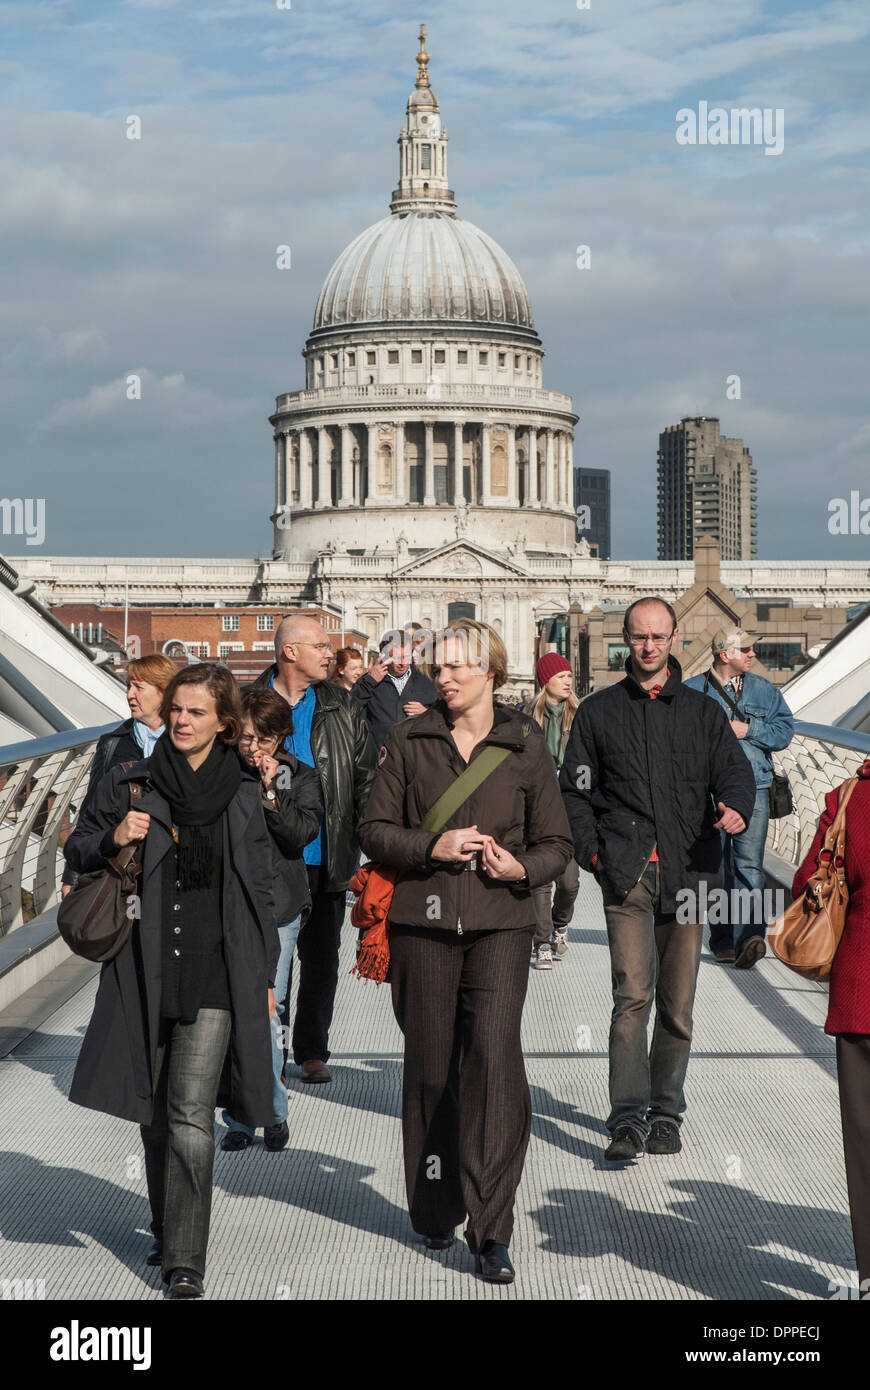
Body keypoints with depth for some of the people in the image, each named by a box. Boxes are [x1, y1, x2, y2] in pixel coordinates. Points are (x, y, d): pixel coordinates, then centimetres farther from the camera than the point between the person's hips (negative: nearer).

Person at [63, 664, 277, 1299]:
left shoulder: (243, 794, 6)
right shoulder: (131, 785, 5)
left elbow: (261, 890, 12)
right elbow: (76, 852, 12)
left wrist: (265, 975, 10)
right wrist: (113, 839, -10)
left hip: (216, 977, -2)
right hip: (144, 976, 2)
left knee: (191, 1115, -10)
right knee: (155, 1111, 11)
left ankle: (186, 1260, -9)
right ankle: (167, 1229, 30)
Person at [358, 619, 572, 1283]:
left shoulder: (526, 746, 5)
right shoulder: (410, 741, 7)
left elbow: (556, 843, 9)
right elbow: (375, 829, 7)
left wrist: (521, 868, -12)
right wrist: (432, 848, -10)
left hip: (500, 923, -1)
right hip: (423, 921, 2)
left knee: (495, 1058, -14)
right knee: (431, 1065, 7)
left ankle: (492, 1233, -11)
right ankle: (436, 1211, 24)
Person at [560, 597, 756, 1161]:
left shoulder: (703, 712, 15)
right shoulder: (598, 711, 13)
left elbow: (734, 768, 4)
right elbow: (575, 790, 14)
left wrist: (736, 805, -19)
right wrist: (591, 849, -1)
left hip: (688, 871, 2)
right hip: (627, 871, -2)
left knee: (678, 1003, 5)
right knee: (633, 993, -14)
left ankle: (666, 1112, 18)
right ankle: (628, 1116, -14)